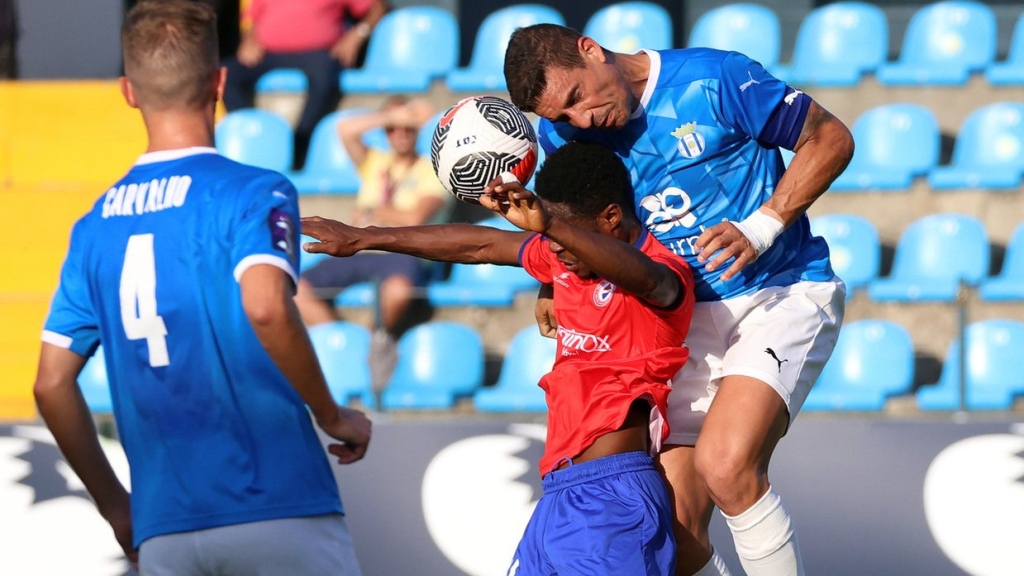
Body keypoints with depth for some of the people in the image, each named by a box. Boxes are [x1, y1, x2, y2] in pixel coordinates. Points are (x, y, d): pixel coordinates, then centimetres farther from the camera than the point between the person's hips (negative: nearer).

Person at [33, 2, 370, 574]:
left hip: (163, 529, 5)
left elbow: (53, 384, 12)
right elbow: (266, 306, -22)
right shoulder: (253, 192, -3)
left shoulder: (95, 227, 12)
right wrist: (333, 416, -8)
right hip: (280, 510, -4)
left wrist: (118, 509, 21)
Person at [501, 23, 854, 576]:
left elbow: (831, 138, -7)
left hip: (783, 295, -6)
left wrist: (762, 226, -18)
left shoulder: (714, 80, -15)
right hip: (686, 319, 6)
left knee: (725, 464, -30)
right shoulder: (564, 131, 1)